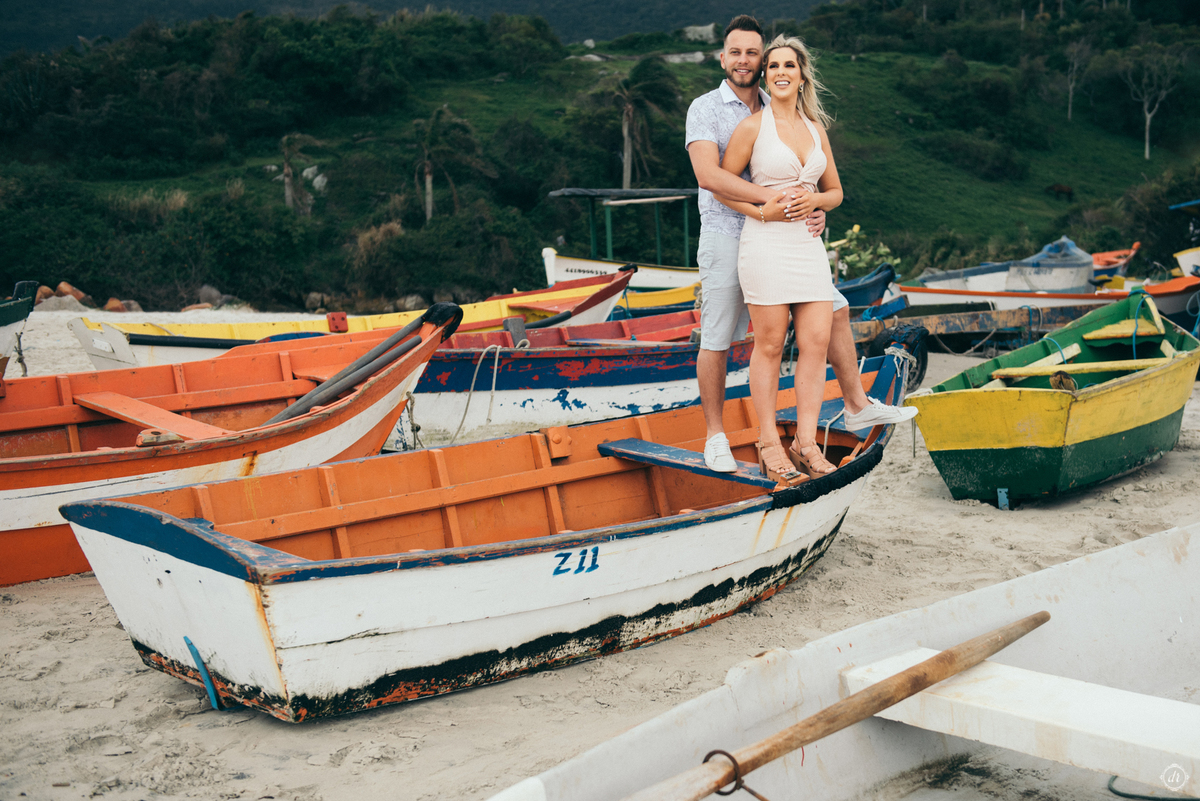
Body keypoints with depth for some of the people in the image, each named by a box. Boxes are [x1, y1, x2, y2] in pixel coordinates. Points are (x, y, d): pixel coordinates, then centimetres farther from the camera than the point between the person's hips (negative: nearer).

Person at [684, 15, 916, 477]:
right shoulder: (704, 110, -7)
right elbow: (708, 176, -23)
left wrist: (816, 210, -10)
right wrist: (769, 197, -31)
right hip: (725, 237, -6)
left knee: (835, 310, 6)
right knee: (716, 342, 1)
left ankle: (858, 406, 17)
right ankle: (715, 437, 14)